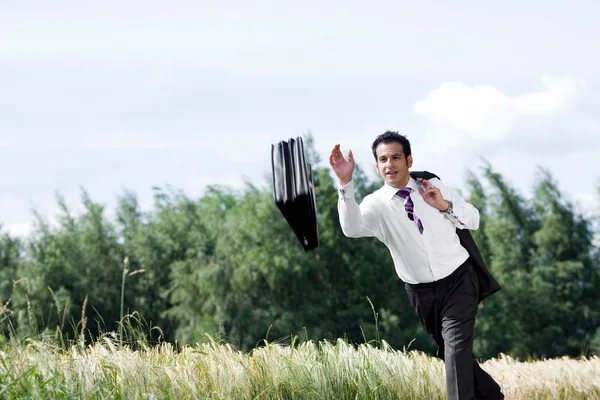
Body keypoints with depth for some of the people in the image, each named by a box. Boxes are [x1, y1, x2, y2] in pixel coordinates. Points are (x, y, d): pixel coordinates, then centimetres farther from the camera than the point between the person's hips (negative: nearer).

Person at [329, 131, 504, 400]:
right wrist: (345, 184, -46)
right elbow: (352, 228, -32)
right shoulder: (376, 204, -10)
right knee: (447, 352, 13)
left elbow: (474, 220, 0)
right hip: (421, 292, 1)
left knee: (457, 347, -16)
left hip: (458, 281, -1)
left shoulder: (434, 187, -3)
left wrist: (445, 206, -20)